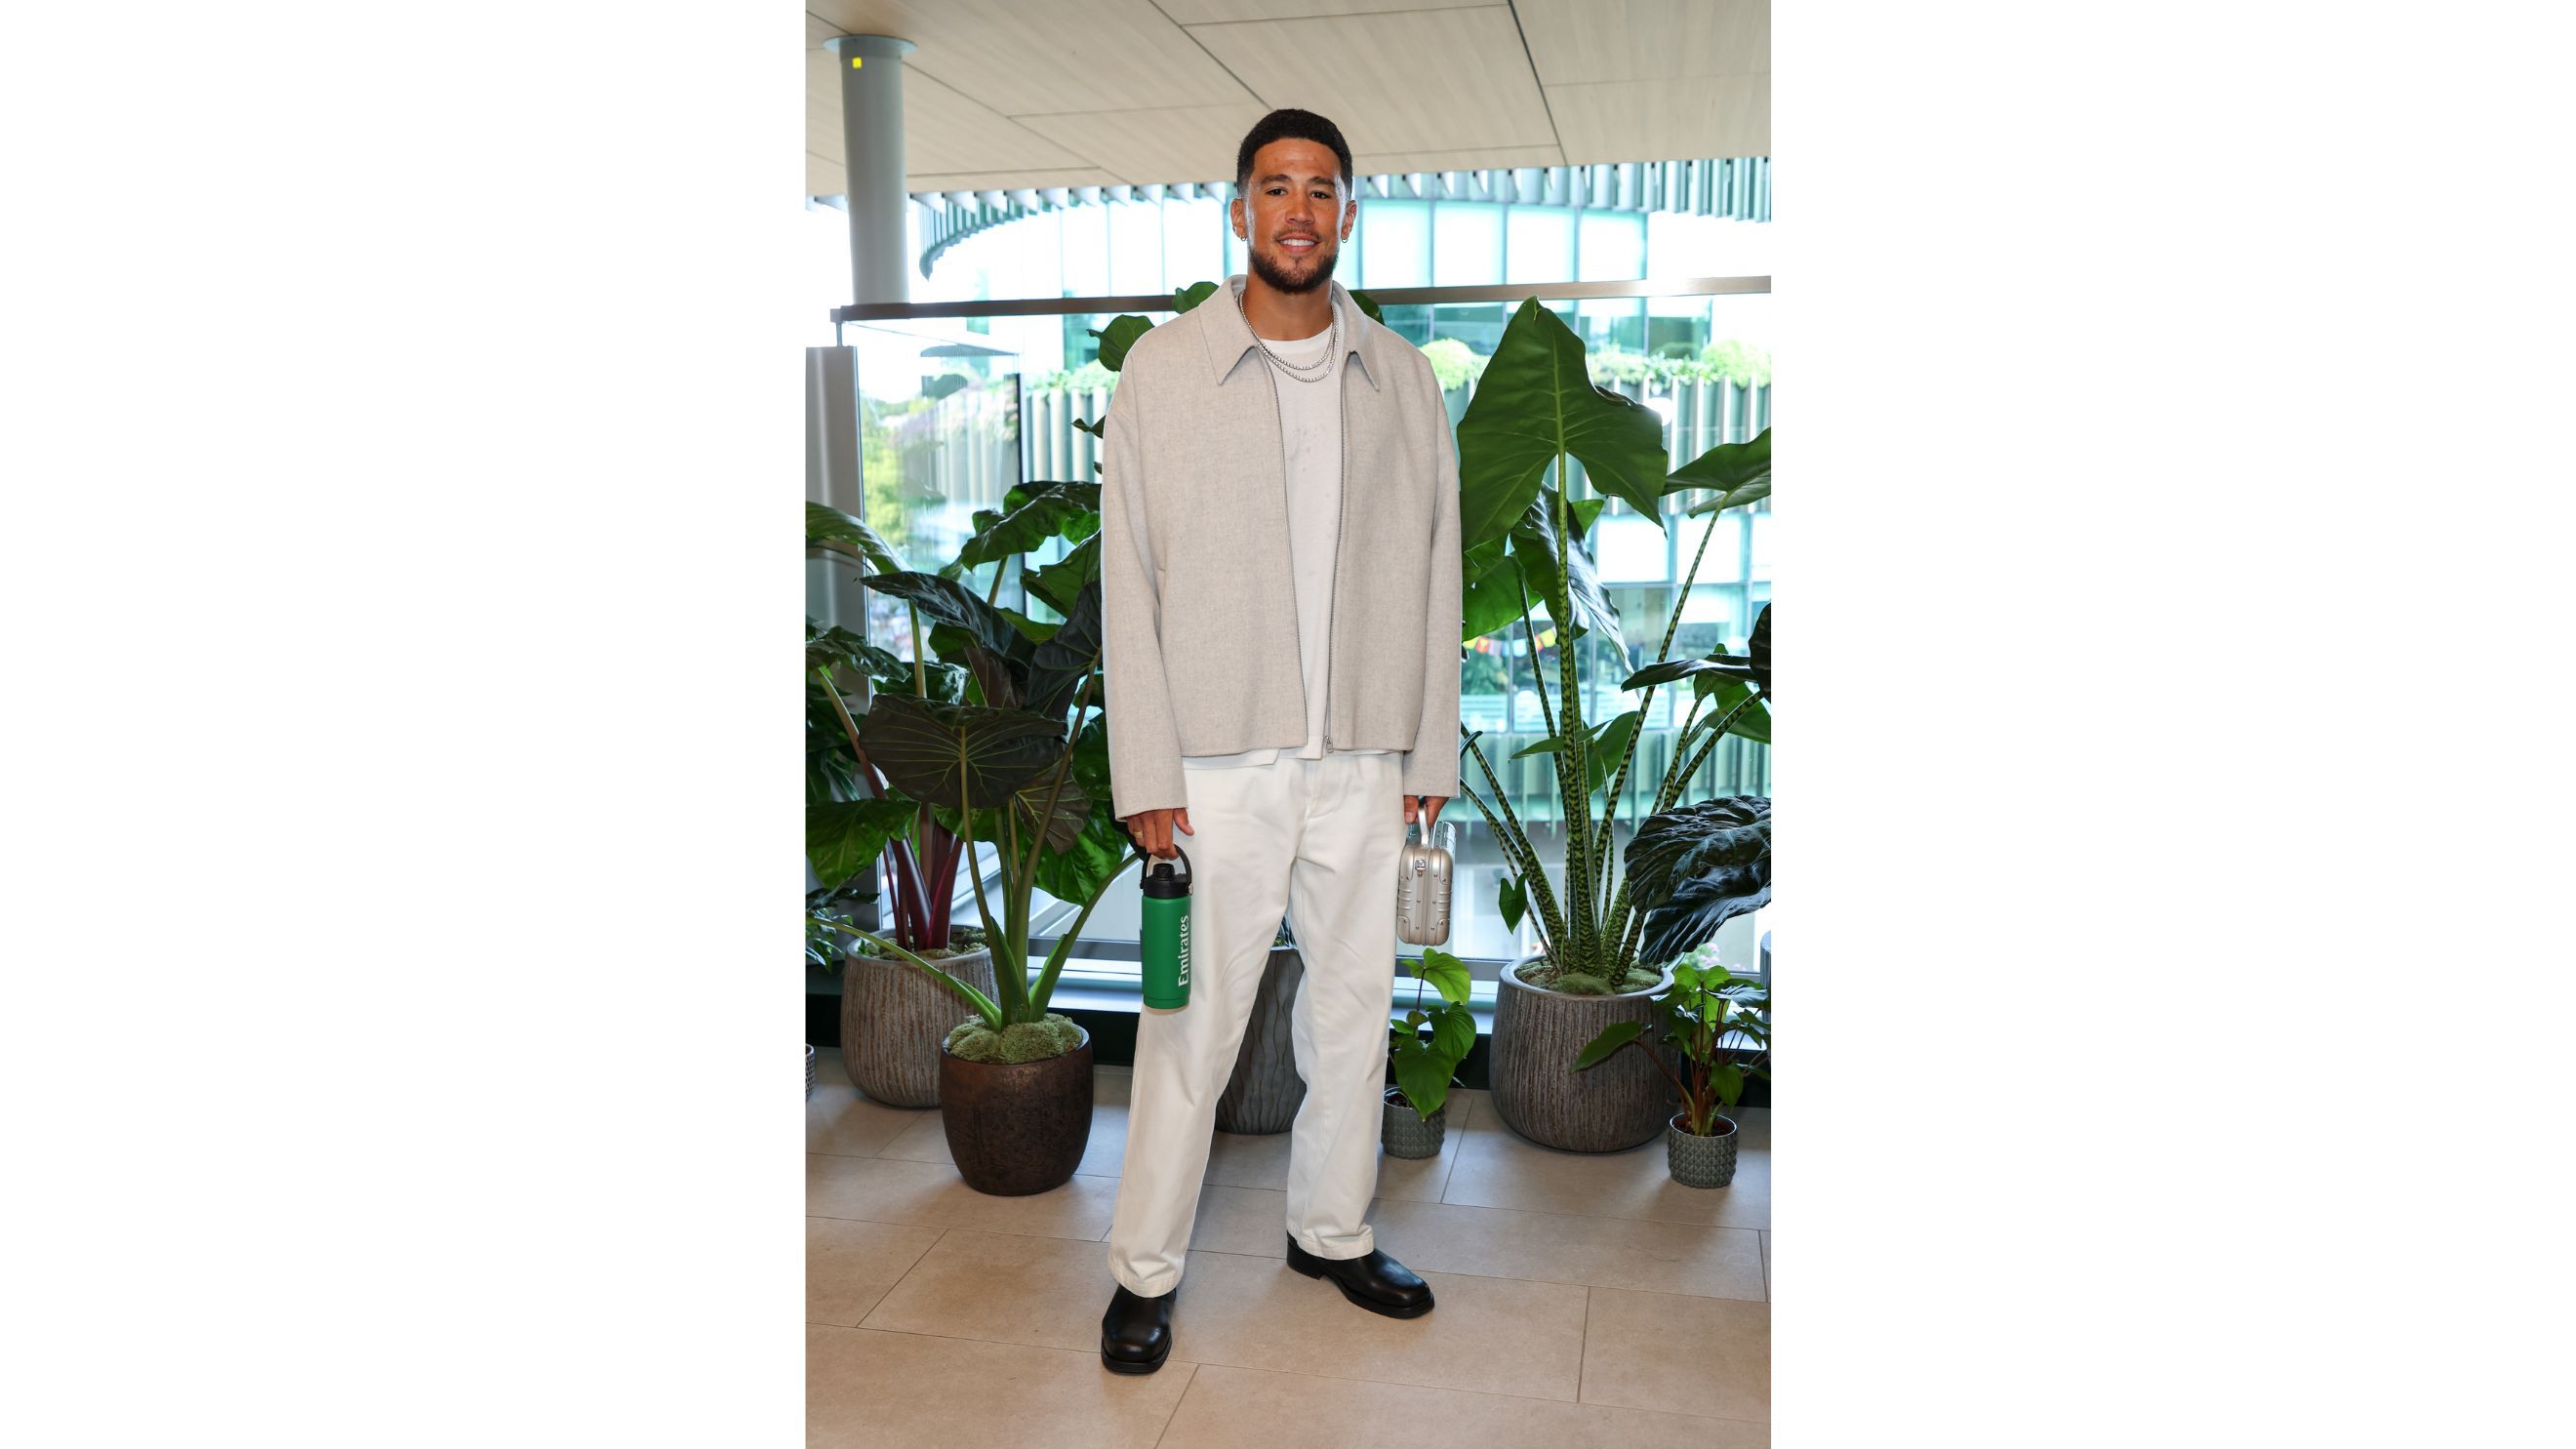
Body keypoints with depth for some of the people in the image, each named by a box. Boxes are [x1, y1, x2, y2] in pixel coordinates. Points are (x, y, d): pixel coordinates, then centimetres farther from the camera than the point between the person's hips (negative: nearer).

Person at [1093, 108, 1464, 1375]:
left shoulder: (1401, 379, 7)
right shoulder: (1163, 370, -1)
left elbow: (1433, 576, 9)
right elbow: (1129, 584, -4)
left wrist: (1431, 752, 5)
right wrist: (1145, 774, -9)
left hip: (1363, 764, 3)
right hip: (1219, 764, -3)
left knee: (1355, 1006, 13)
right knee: (1194, 1024, 2)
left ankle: (1333, 1231, 32)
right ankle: (1146, 1270, 19)